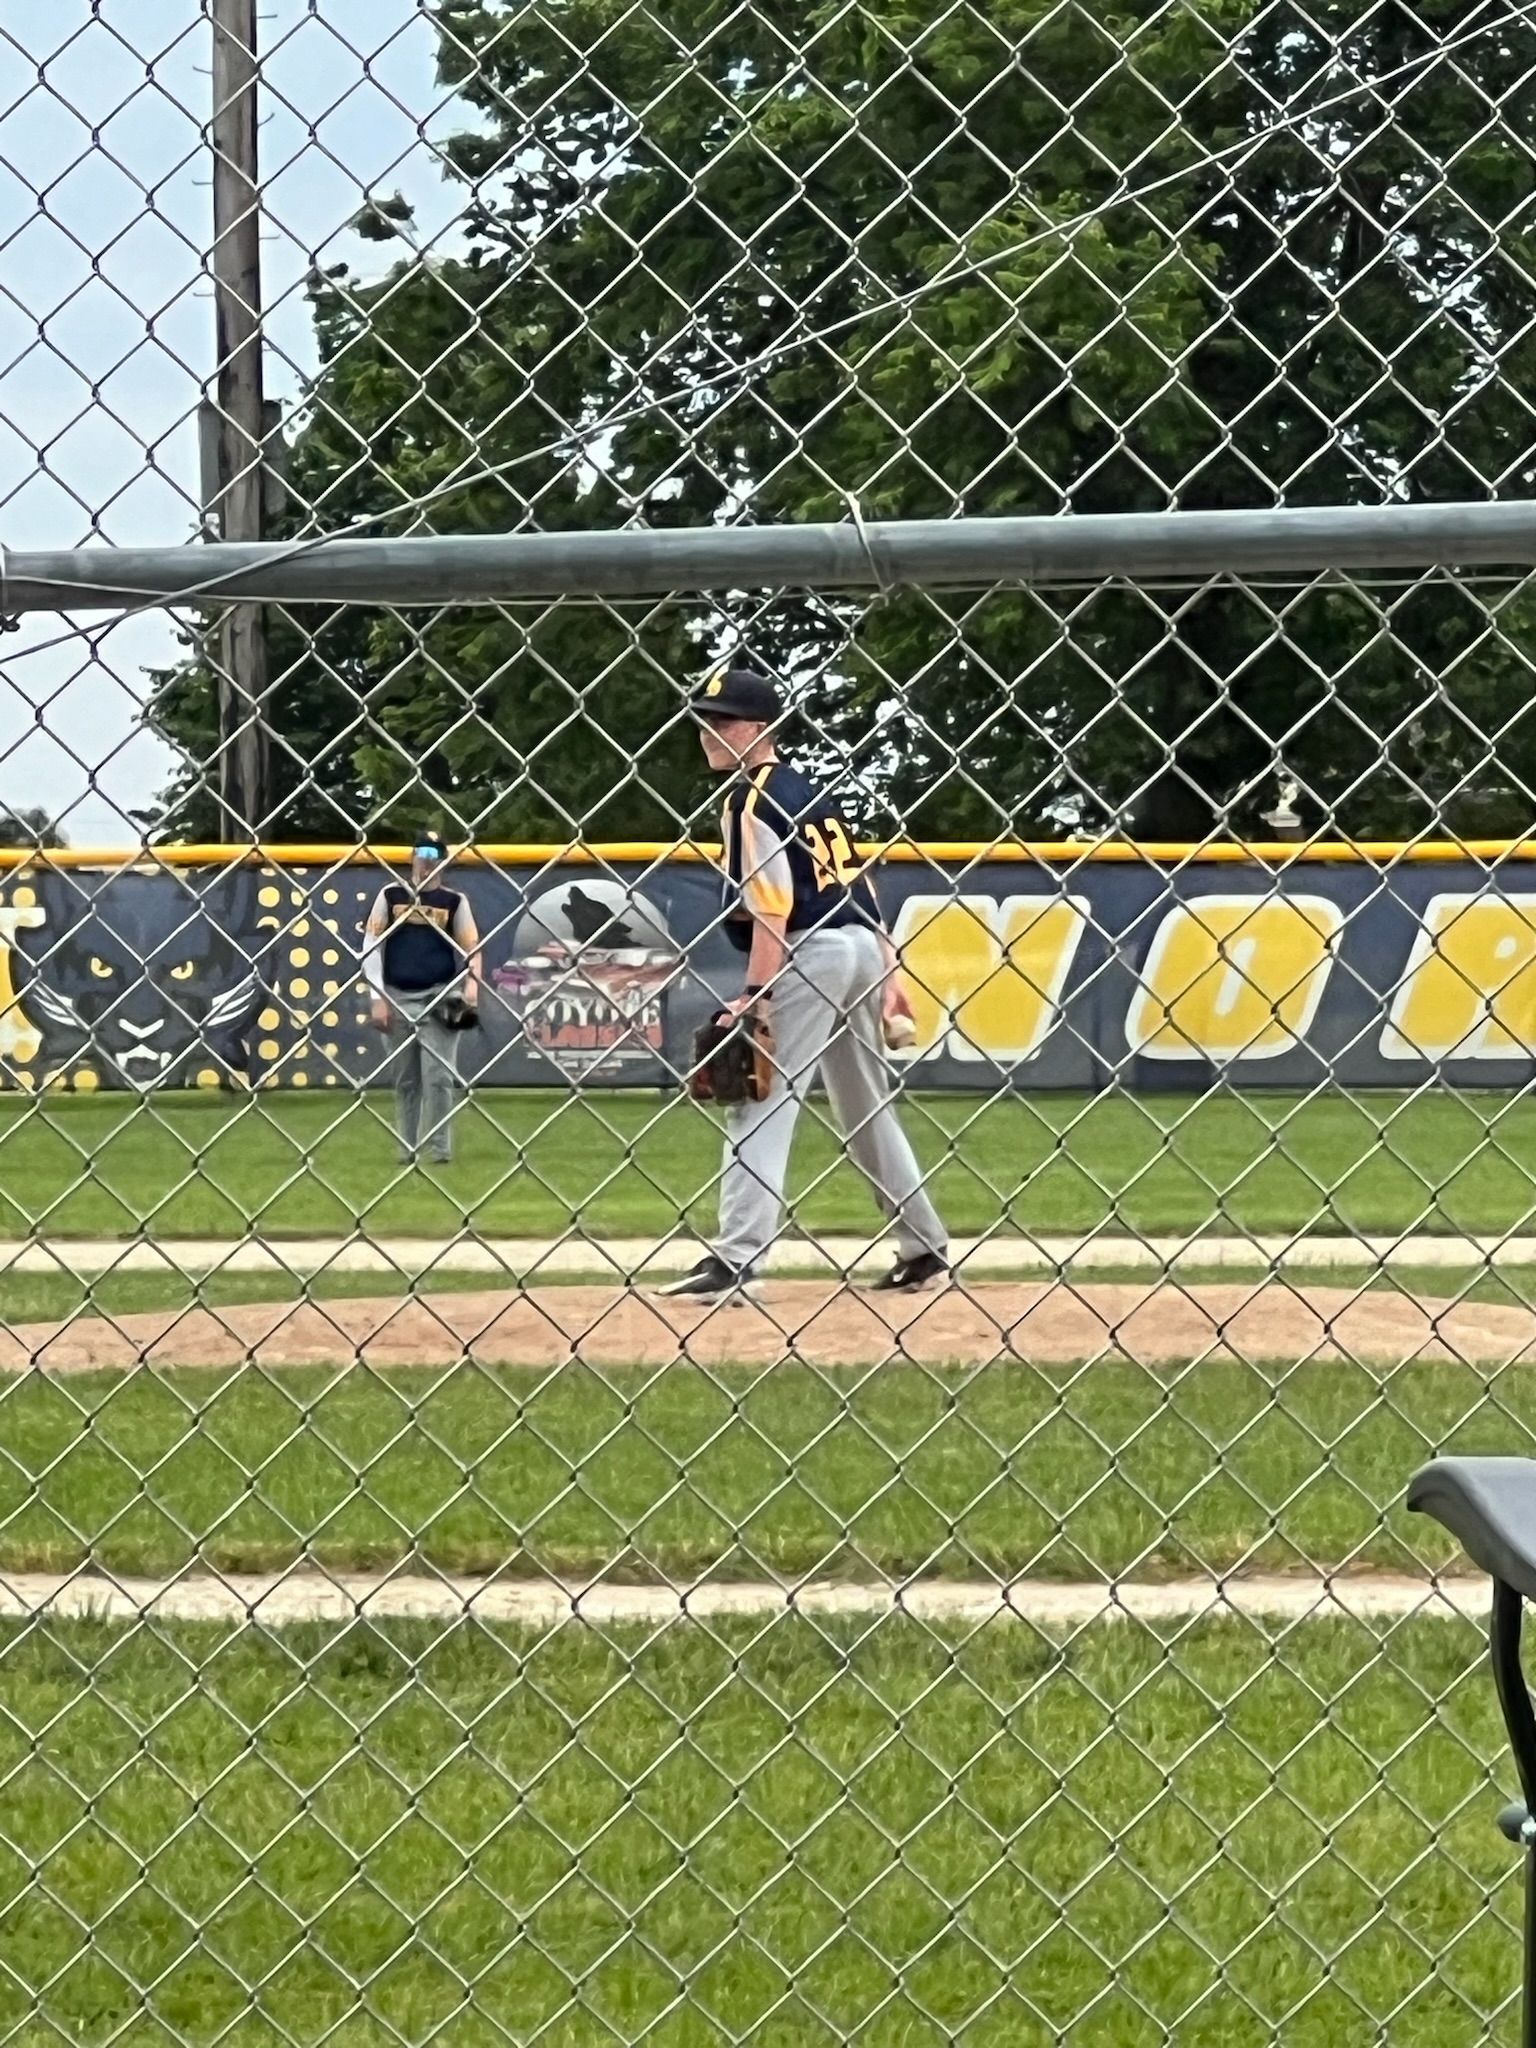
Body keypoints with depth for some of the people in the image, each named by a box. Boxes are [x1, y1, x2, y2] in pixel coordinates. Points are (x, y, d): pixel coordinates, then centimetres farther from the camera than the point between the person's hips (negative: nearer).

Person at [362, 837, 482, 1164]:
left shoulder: (455, 901, 4)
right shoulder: (390, 896, 5)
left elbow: (472, 949, 2)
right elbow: (371, 946, 4)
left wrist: (471, 986, -17)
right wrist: (378, 998, -4)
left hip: (440, 998, -1)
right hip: (399, 998, 1)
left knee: (438, 1075, -9)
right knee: (406, 1079, 7)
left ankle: (440, 1150, -5)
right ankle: (407, 1151, 13)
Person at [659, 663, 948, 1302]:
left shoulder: (753, 801, -9)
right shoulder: (805, 789, 18)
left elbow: (771, 909, -18)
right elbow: (855, 883, 18)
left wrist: (755, 995, -20)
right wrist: (887, 972, 18)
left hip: (809, 956, -9)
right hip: (862, 946, 10)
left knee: (759, 1106, -12)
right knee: (869, 1108, 19)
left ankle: (735, 1259, -21)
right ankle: (924, 1248, 25)